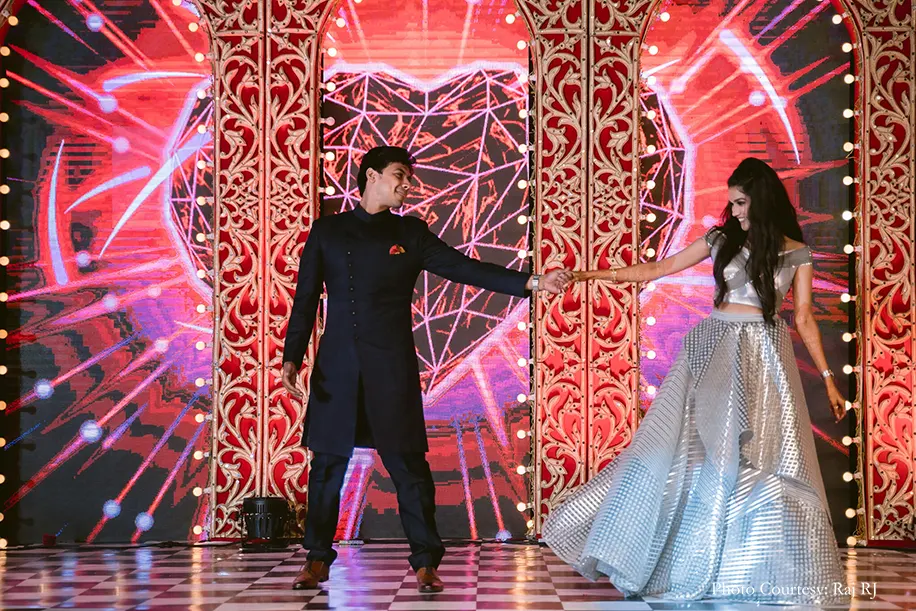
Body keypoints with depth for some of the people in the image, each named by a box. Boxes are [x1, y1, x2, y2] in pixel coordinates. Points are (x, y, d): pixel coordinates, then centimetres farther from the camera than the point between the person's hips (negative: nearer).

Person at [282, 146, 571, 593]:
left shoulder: (410, 234, 9)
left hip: (392, 368, 0)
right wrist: (292, 358, 0)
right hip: (336, 367, 1)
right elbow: (305, 300, 9)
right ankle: (317, 560, 17)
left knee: (408, 464, -3)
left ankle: (425, 563, 6)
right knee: (327, 463, 4)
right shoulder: (326, 231, 10)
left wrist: (532, 283, -4)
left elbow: (464, 268, 4)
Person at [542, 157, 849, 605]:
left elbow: (804, 319, 6)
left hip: (764, 358, -1)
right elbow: (660, 269, 7)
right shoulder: (722, 238, 4)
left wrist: (827, 377, 2)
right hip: (714, 349, 1)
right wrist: (597, 275, 2)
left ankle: (767, 571, 8)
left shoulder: (796, 253, 3)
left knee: (766, 461, -4)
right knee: (692, 451, 0)